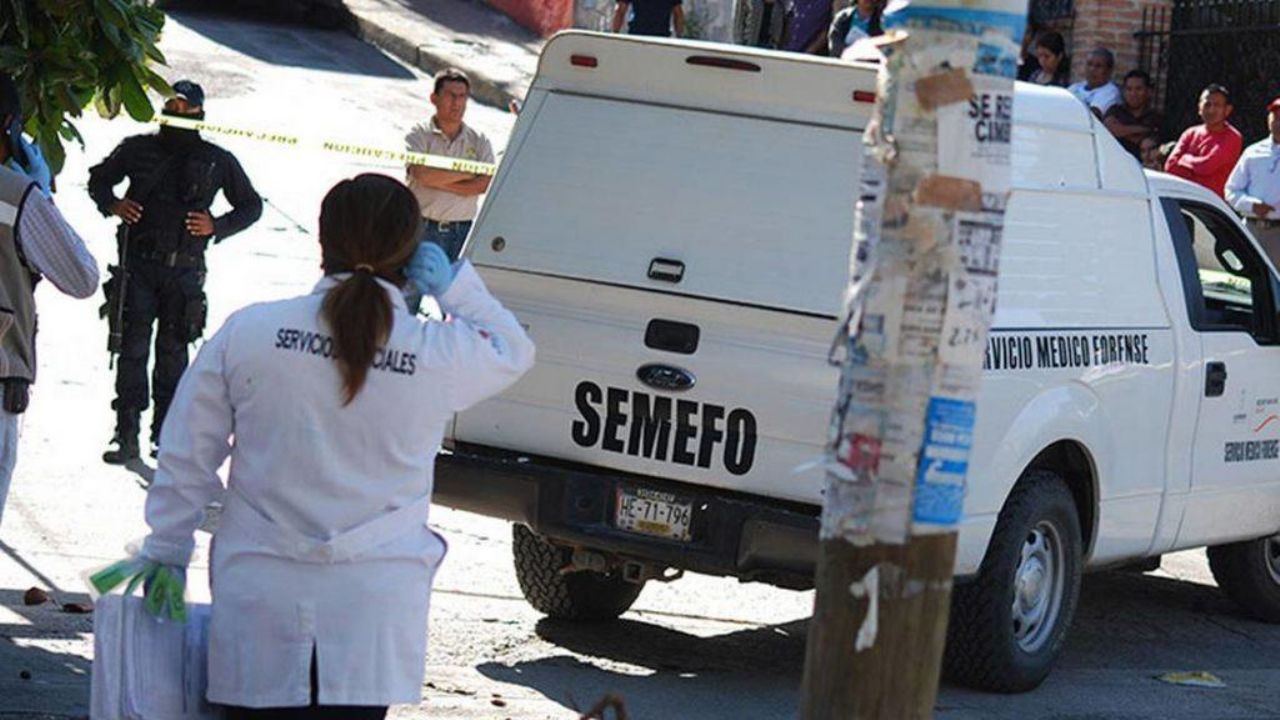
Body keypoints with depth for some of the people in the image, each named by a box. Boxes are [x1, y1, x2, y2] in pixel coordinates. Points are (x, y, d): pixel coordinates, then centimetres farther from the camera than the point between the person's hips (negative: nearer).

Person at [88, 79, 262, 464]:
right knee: (132, 348, -3)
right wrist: (112, 204, -3)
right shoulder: (138, 149, 5)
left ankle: (166, 433, 11)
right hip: (138, 265, 0)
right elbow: (98, 179, 19)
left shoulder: (218, 161, 5)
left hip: (184, 270, 0)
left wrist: (216, 226, -4)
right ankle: (126, 435, 0)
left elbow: (251, 206, 13)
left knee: (172, 352, 4)